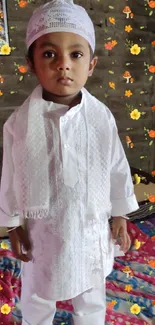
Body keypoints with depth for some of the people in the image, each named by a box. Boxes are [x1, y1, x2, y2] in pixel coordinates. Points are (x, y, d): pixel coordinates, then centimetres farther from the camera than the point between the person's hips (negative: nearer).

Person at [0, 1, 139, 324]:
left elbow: (117, 168, -3)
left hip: (91, 228, 1)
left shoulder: (102, 117, -14)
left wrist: (120, 215, 4)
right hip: (41, 230, 0)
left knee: (91, 297, 27)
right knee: (36, 297, 27)